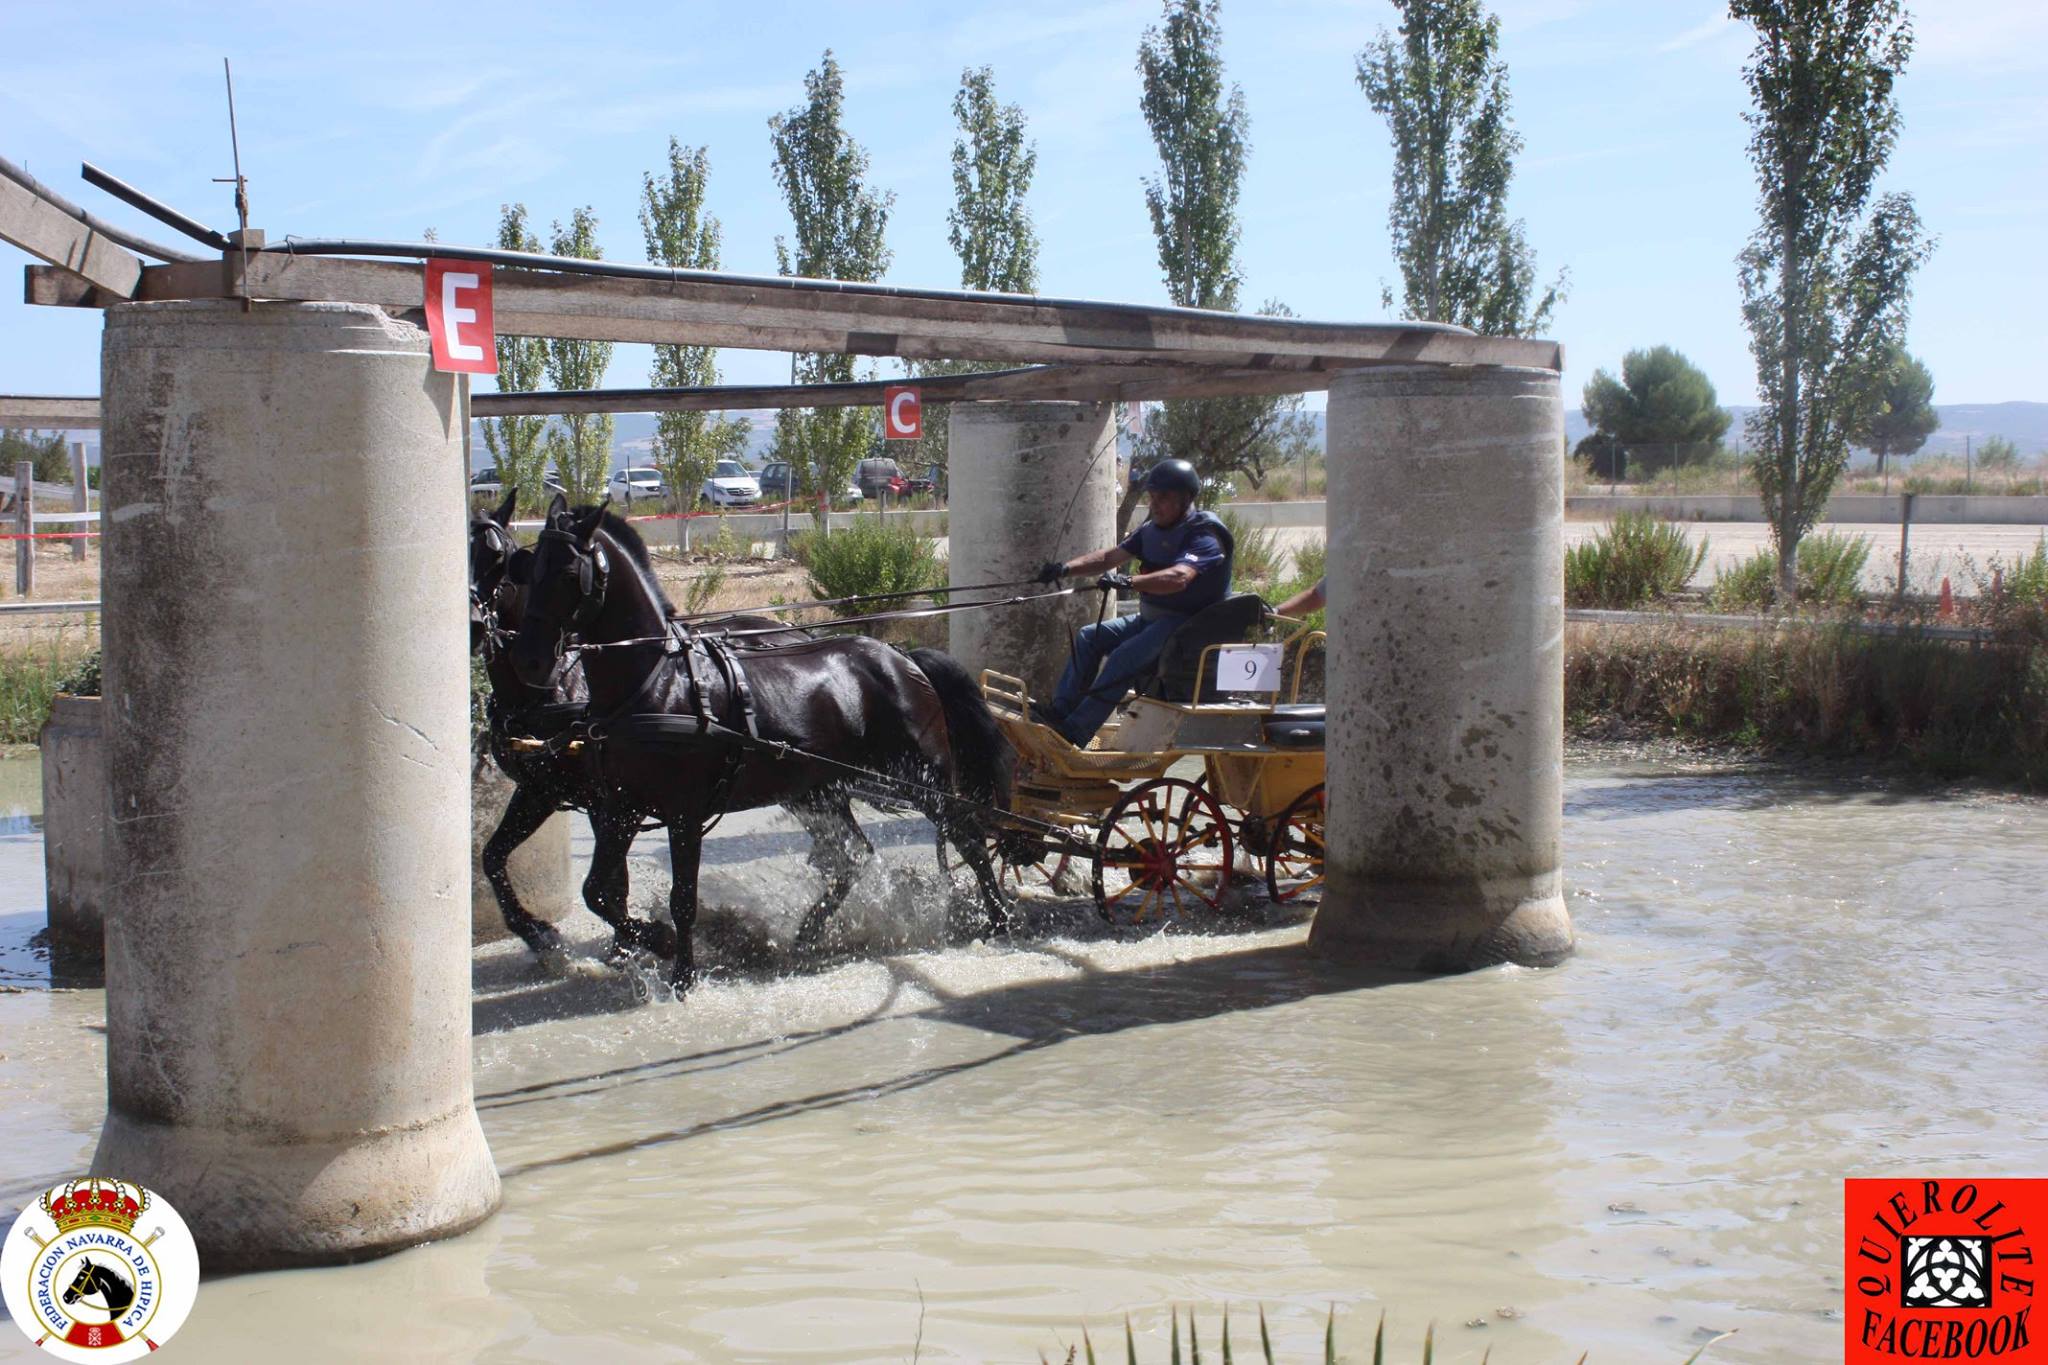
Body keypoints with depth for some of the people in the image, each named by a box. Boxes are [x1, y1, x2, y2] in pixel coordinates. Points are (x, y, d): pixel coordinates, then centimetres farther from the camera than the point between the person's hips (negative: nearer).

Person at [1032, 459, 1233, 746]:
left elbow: (1178, 578, -35)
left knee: (1125, 656, -28)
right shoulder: (1153, 530, 10)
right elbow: (1111, 556, 7)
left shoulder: (1204, 536, -18)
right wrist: (1066, 568, -7)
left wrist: (1128, 581, -46)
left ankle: (1075, 733, -30)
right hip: (1151, 618, 10)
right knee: (1090, 636, 4)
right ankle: (1060, 709, -3)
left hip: (1187, 623, -10)